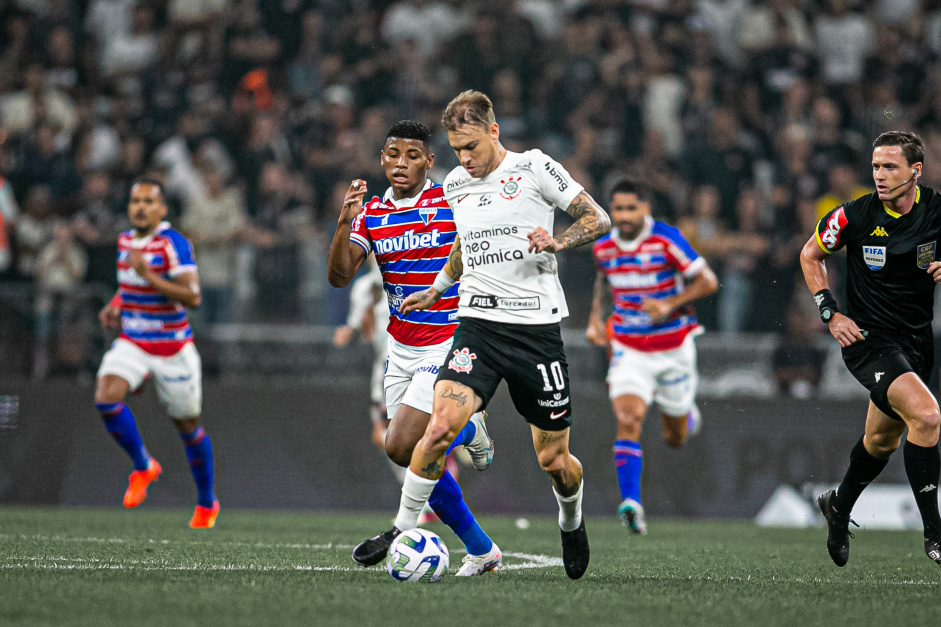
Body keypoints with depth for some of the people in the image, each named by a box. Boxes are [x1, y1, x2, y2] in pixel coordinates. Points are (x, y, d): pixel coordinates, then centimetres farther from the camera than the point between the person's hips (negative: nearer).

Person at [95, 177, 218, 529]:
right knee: (106, 399, -22)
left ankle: (207, 503, 29)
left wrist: (148, 275, -32)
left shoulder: (174, 245, -17)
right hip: (131, 342, 5)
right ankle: (143, 467, 1)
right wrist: (114, 307, 5)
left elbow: (192, 297, -25)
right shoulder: (125, 241, 4)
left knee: (188, 426, 9)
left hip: (172, 349, -5)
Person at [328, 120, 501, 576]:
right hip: (400, 347, 6)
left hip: (450, 344, -6)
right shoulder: (371, 214, 4)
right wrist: (344, 223, -21)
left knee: (400, 447, -19)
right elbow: (339, 276, -6)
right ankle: (481, 550, 19)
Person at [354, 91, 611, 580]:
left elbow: (598, 219, -1)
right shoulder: (454, 185, 11)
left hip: (536, 325, -3)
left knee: (553, 459, 5)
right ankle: (403, 530, -7)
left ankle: (572, 522, 37)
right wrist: (436, 291, 25)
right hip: (478, 323, 3)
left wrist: (557, 242, -18)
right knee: (441, 426, -20)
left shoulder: (534, 168, -4)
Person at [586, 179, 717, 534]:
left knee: (676, 439, 13)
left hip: (673, 349, -2)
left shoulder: (666, 240, -16)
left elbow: (707, 281, -12)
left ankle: (687, 412, 51)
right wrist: (595, 317, 8)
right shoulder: (603, 247, -2)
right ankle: (631, 504, -28)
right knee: (628, 421, -23)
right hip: (629, 351, 2)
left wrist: (670, 304, -24)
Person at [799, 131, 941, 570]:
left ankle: (839, 509, 47)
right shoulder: (855, 216, -13)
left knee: (884, 439, 19)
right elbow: (810, 255, 4)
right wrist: (830, 313, -4)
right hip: (869, 338, -5)